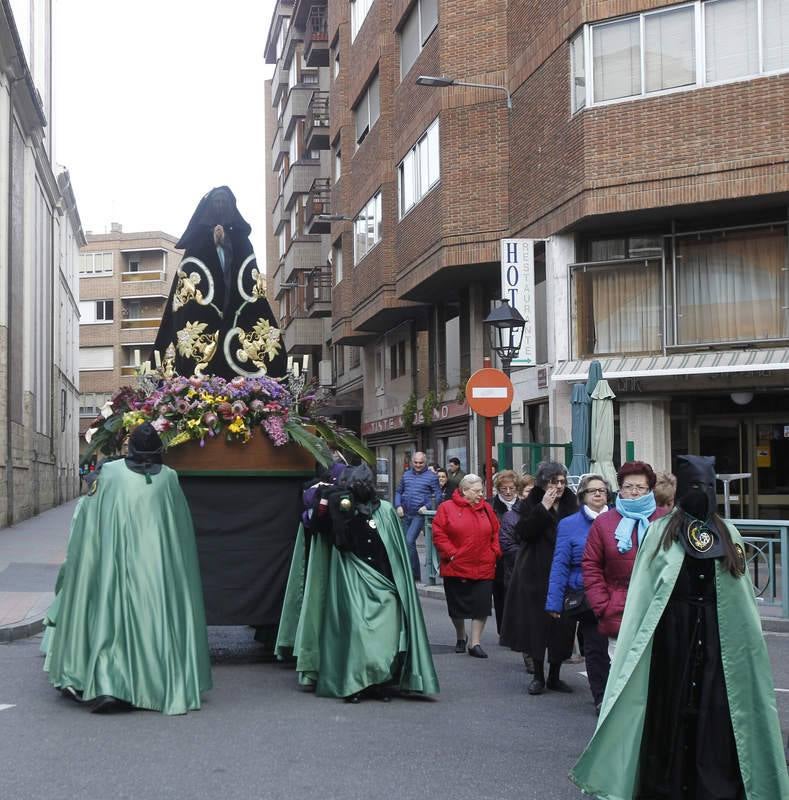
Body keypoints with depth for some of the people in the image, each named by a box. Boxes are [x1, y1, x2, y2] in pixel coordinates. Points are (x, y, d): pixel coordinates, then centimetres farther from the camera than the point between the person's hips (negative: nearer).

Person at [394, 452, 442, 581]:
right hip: (406, 514, 6)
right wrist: (398, 506, 3)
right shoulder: (406, 475, 13)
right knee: (409, 543, 10)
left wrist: (427, 506, -16)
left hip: (419, 514, -6)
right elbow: (398, 492, 19)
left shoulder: (431, 476, -1)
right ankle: (416, 575, 21)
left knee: (409, 541, -19)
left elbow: (438, 495, -3)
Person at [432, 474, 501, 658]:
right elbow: (438, 533, -7)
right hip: (456, 566, -2)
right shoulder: (447, 508, -4)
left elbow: (495, 533, 13)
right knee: (457, 605, 10)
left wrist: (494, 552, 2)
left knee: (481, 605, -2)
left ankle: (475, 642, 8)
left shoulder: (487, 508, 7)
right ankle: (461, 637, 33)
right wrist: (450, 553, -12)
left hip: (483, 568, 2)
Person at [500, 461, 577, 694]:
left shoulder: (570, 503, 6)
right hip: (536, 574, -2)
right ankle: (538, 676, 14)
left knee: (561, 625, 5)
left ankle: (554, 676, 18)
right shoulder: (532, 504, -1)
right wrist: (543, 508, -20)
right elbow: (523, 533, -16)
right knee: (536, 623, 1)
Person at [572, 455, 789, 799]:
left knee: (716, 707, 0)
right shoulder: (660, 531, 1)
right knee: (672, 704, 3)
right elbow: (644, 588, -1)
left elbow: (743, 592, 10)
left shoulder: (728, 534, 9)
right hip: (673, 628, -2)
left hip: (718, 632, 2)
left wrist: (747, 638, 5)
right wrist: (647, 634, -9)